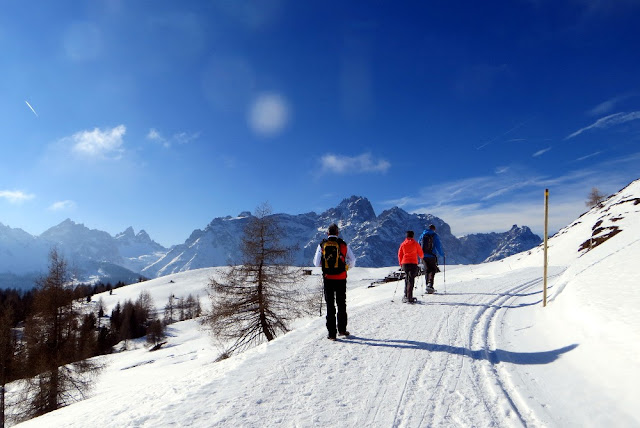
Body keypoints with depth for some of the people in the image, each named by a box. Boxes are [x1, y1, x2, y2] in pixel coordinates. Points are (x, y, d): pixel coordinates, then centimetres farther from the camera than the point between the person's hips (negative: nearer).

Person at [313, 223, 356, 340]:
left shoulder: (322, 245, -1)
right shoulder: (343, 245, -2)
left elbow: (316, 263, 0)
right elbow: (352, 261, 1)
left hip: (328, 278, 0)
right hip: (341, 278, 0)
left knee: (330, 305, 6)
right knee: (341, 304, 14)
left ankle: (331, 332, 4)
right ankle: (342, 329, 20)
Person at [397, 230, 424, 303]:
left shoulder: (403, 244, 6)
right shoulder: (415, 244, -1)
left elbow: (399, 255, 10)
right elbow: (421, 254, 4)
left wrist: (401, 264, 24)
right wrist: (421, 257, 28)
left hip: (404, 264, 3)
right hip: (413, 264, -3)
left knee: (407, 279, 17)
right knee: (411, 280, -6)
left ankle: (406, 296, 19)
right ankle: (409, 298, -13)